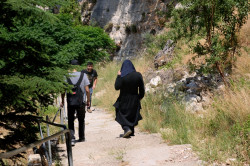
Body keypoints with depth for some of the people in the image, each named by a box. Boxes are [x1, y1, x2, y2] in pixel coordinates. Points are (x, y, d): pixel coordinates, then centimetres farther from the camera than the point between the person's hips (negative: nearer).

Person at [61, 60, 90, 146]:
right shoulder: (83, 75, -4)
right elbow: (87, 90, -3)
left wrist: (62, 101, 9)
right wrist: (88, 100, 10)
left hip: (70, 102, -1)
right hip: (81, 102, 1)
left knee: (70, 121, 6)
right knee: (81, 120, 18)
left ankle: (72, 138, -8)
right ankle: (81, 137, 28)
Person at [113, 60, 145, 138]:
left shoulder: (122, 76, -17)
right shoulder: (138, 75, -6)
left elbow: (117, 87, -13)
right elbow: (142, 88, -2)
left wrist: (118, 76, -6)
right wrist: (140, 97, 13)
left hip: (124, 100, -3)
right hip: (134, 100, 3)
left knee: (122, 115, 10)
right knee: (132, 116, 18)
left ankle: (126, 128, -12)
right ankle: (131, 133, 21)